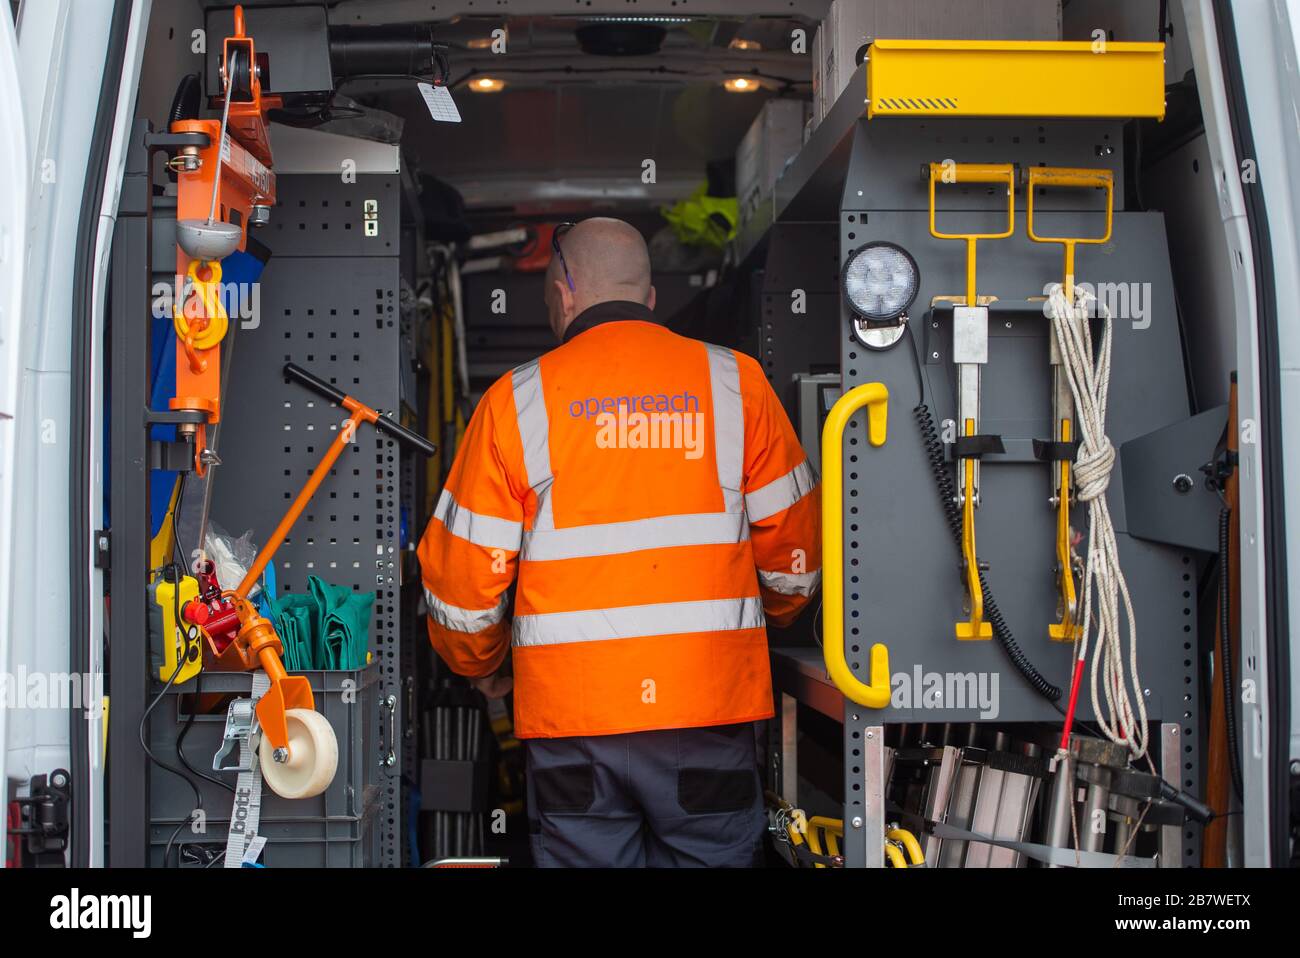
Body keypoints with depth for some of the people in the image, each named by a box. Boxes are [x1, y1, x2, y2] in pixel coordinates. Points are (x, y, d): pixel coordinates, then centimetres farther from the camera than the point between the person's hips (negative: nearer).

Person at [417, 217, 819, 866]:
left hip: (568, 718, 0)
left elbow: (462, 575, 2)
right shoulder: (736, 381, 4)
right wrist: (772, 618, 31)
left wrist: (479, 667, 22)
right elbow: (792, 556, 9)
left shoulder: (516, 398, 1)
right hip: (708, 712, 1)